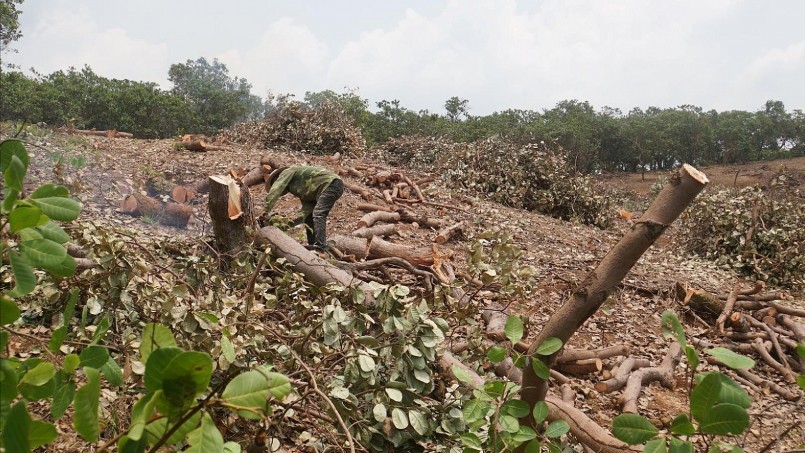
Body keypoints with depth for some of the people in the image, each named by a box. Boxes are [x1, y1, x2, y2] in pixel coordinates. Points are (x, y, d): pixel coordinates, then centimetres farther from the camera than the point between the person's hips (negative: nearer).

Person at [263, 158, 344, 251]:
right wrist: (289, 223, 2)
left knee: (318, 215, -20)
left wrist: (266, 212, -9)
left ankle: (320, 248, -29)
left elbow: (273, 192, -13)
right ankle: (312, 246, 13)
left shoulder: (287, 172, 1)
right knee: (309, 217, 13)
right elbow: (306, 213, 11)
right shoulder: (299, 188, 23)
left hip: (331, 183, -10)